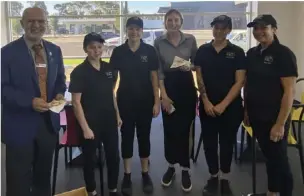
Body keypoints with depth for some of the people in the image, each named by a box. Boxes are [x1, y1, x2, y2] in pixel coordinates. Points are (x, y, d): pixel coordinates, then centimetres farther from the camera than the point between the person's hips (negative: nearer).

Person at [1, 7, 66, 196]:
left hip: (49, 122, 5)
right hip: (20, 126, -5)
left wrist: (60, 94, -6)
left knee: (44, 175, 22)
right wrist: (30, 101, -26)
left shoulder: (55, 50, 6)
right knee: (19, 180, 10)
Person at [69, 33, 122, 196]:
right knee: (90, 159, 10)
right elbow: (76, 102, -13)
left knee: (114, 156, 12)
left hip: (109, 121, 5)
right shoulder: (79, 72, -12)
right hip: (91, 123, -5)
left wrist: (117, 115, 13)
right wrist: (85, 127, -16)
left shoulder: (109, 68, 5)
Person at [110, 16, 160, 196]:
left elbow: (154, 77, -1)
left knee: (144, 137, 10)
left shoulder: (150, 51, -3)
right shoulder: (118, 52, -1)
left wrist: (157, 101, -5)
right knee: (127, 137, 8)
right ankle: (127, 175, 21)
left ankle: (145, 174, 24)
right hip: (125, 102, 1)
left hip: (145, 102, 0)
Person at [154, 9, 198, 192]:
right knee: (170, 128, 5)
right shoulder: (159, 42, 0)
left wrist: (189, 67, -15)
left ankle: (185, 169, 15)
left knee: (186, 128, 1)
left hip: (187, 86, 0)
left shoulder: (190, 39, 1)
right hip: (169, 86, 0)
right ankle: (171, 166, 24)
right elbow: (158, 71, -2)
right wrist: (163, 95, -8)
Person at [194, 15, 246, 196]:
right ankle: (213, 176, 24)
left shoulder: (237, 52, -2)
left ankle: (225, 179, 22)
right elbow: (199, 77, 3)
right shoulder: (203, 50, 4)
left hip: (231, 106, -2)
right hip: (207, 105, 2)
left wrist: (223, 104, -13)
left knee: (227, 143, 7)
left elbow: (239, 81, -6)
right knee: (209, 143, 7)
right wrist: (206, 101, -8)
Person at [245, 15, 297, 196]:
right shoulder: (252, 54, 7)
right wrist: (246, 110, 10)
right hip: (257, 116, 6)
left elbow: (290, 91, -15)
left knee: (279, 158, 6)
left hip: (274, 119, -6)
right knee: (269, 156, 17)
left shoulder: (284, 54, -12)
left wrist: (280, 123, -18)